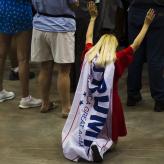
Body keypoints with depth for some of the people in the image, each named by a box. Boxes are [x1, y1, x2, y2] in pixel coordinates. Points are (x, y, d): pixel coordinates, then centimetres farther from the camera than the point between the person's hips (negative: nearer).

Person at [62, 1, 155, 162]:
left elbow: (88, 38, 21)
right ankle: (99, 146, -20)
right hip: (108, 104, -3)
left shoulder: (90, 55, 3)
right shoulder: (117, 59, -7)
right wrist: (146, 24, 5)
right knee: (108, 135, 12)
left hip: (88, 103, 3)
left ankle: (75, 144, -14)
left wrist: (93, 17, 32)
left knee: (84, 130, 17)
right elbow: (135, 45, -1)